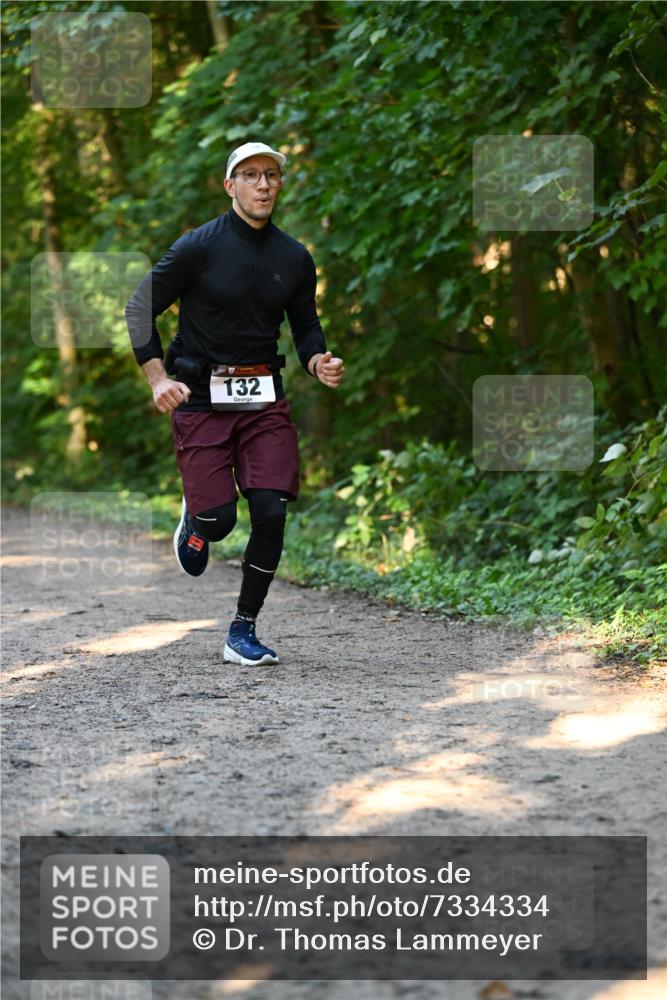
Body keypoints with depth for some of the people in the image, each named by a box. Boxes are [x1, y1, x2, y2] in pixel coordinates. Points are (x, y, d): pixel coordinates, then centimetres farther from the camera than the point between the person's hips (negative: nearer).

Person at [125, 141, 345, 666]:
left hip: (265, 400, 3)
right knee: (220, 519, -10)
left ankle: (243, 632, 5)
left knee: (271, 513, -10)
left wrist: (319, 362, -5)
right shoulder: (198, 247, -7)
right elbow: (140, 308, -2)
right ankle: (195, 519, 30)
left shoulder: (295, 258, 6)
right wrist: (158, 379, -11)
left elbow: (306, 324, 18)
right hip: (200, 397, -3)